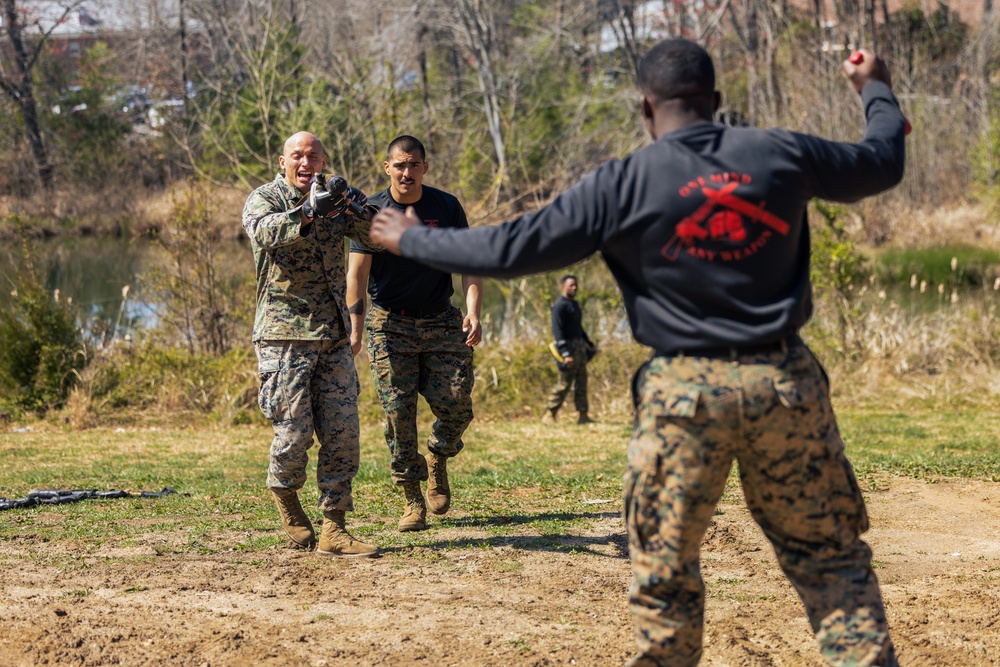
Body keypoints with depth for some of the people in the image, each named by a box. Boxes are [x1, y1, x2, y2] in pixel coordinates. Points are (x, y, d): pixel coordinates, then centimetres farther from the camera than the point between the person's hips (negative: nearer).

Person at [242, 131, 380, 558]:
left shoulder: (334, 200, 12)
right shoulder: (264, 199, -1)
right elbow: (263, 231, -24)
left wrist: (361, 211, -19)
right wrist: (307, 215, -40)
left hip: (334, 335, 4)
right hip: (284, 334, -4)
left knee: (342, 433, -1)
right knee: (294, 431, -6)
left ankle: (333, 530, 3)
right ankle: (284, 492, 24)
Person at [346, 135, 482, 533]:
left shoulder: (446, 207, 0)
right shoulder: (372, 212, -4)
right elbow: (357, 272, -10)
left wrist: (473, 312, -16)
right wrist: (355, 328, -22)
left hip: (441, 321, 1)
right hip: (389, 323, -1)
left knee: (457, 406, -10)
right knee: (398, 414, -7)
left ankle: (438, 459, 22)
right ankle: (412, 501, 2)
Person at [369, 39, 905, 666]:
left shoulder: (622, 185, -6)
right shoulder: (783, 154, 2)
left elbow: (512, 248, -4)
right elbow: (884, 162, 18)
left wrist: (410, 239, 11)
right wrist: (877, 90, 39)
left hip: (685, 393, -2)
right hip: (786, 382, 2)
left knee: (665, 568, 10)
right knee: (830, 554, 11)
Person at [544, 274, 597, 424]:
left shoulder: (575, 304, 17)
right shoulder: (560, 306, -12)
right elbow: (557, 331, -19)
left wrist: (590, 344, 28)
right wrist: (565, 354, -26)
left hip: (579, 347, 9)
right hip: (568, 347, -9)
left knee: (581, 383, 7)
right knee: (564, 383, -7)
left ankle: (582, 415, 10)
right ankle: (549, 415, 0)